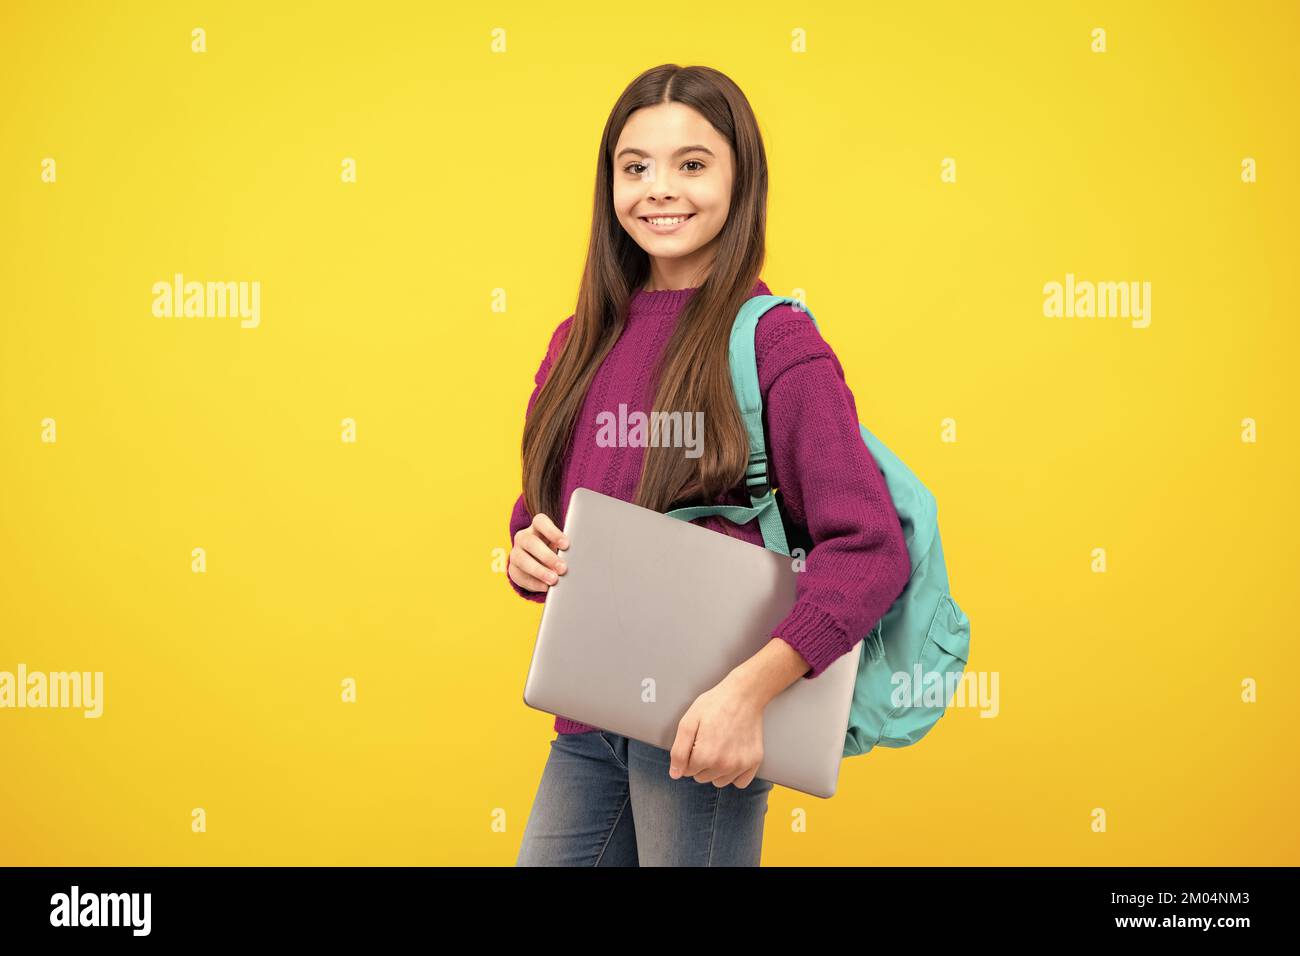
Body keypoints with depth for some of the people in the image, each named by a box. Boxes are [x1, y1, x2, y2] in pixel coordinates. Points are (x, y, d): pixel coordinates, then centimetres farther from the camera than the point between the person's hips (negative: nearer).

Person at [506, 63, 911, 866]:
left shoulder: (776, 343, -10)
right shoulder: (583, 340, 8)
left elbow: (871, 550, -17)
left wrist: (750, 689, -25)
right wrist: (527, 553, -4)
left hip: (699, 725, -5)